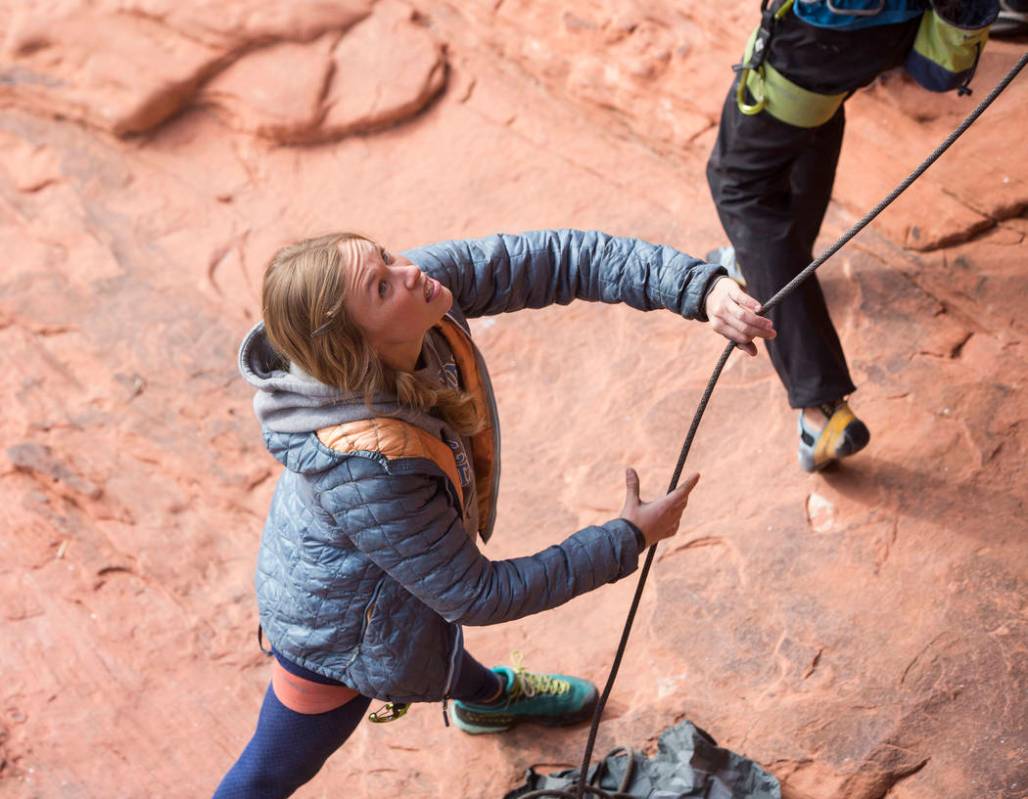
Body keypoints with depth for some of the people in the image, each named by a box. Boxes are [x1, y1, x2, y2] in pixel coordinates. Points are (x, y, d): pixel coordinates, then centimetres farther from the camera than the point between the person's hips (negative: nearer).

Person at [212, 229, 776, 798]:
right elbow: (475, 596, -30)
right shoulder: (365, 467, -44)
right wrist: (629, 540, -24)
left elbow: (557, 258, -26)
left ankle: (485, 696, 72)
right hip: (337, 632, -7)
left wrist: (702, 289, -38)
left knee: (437, 640, 39)